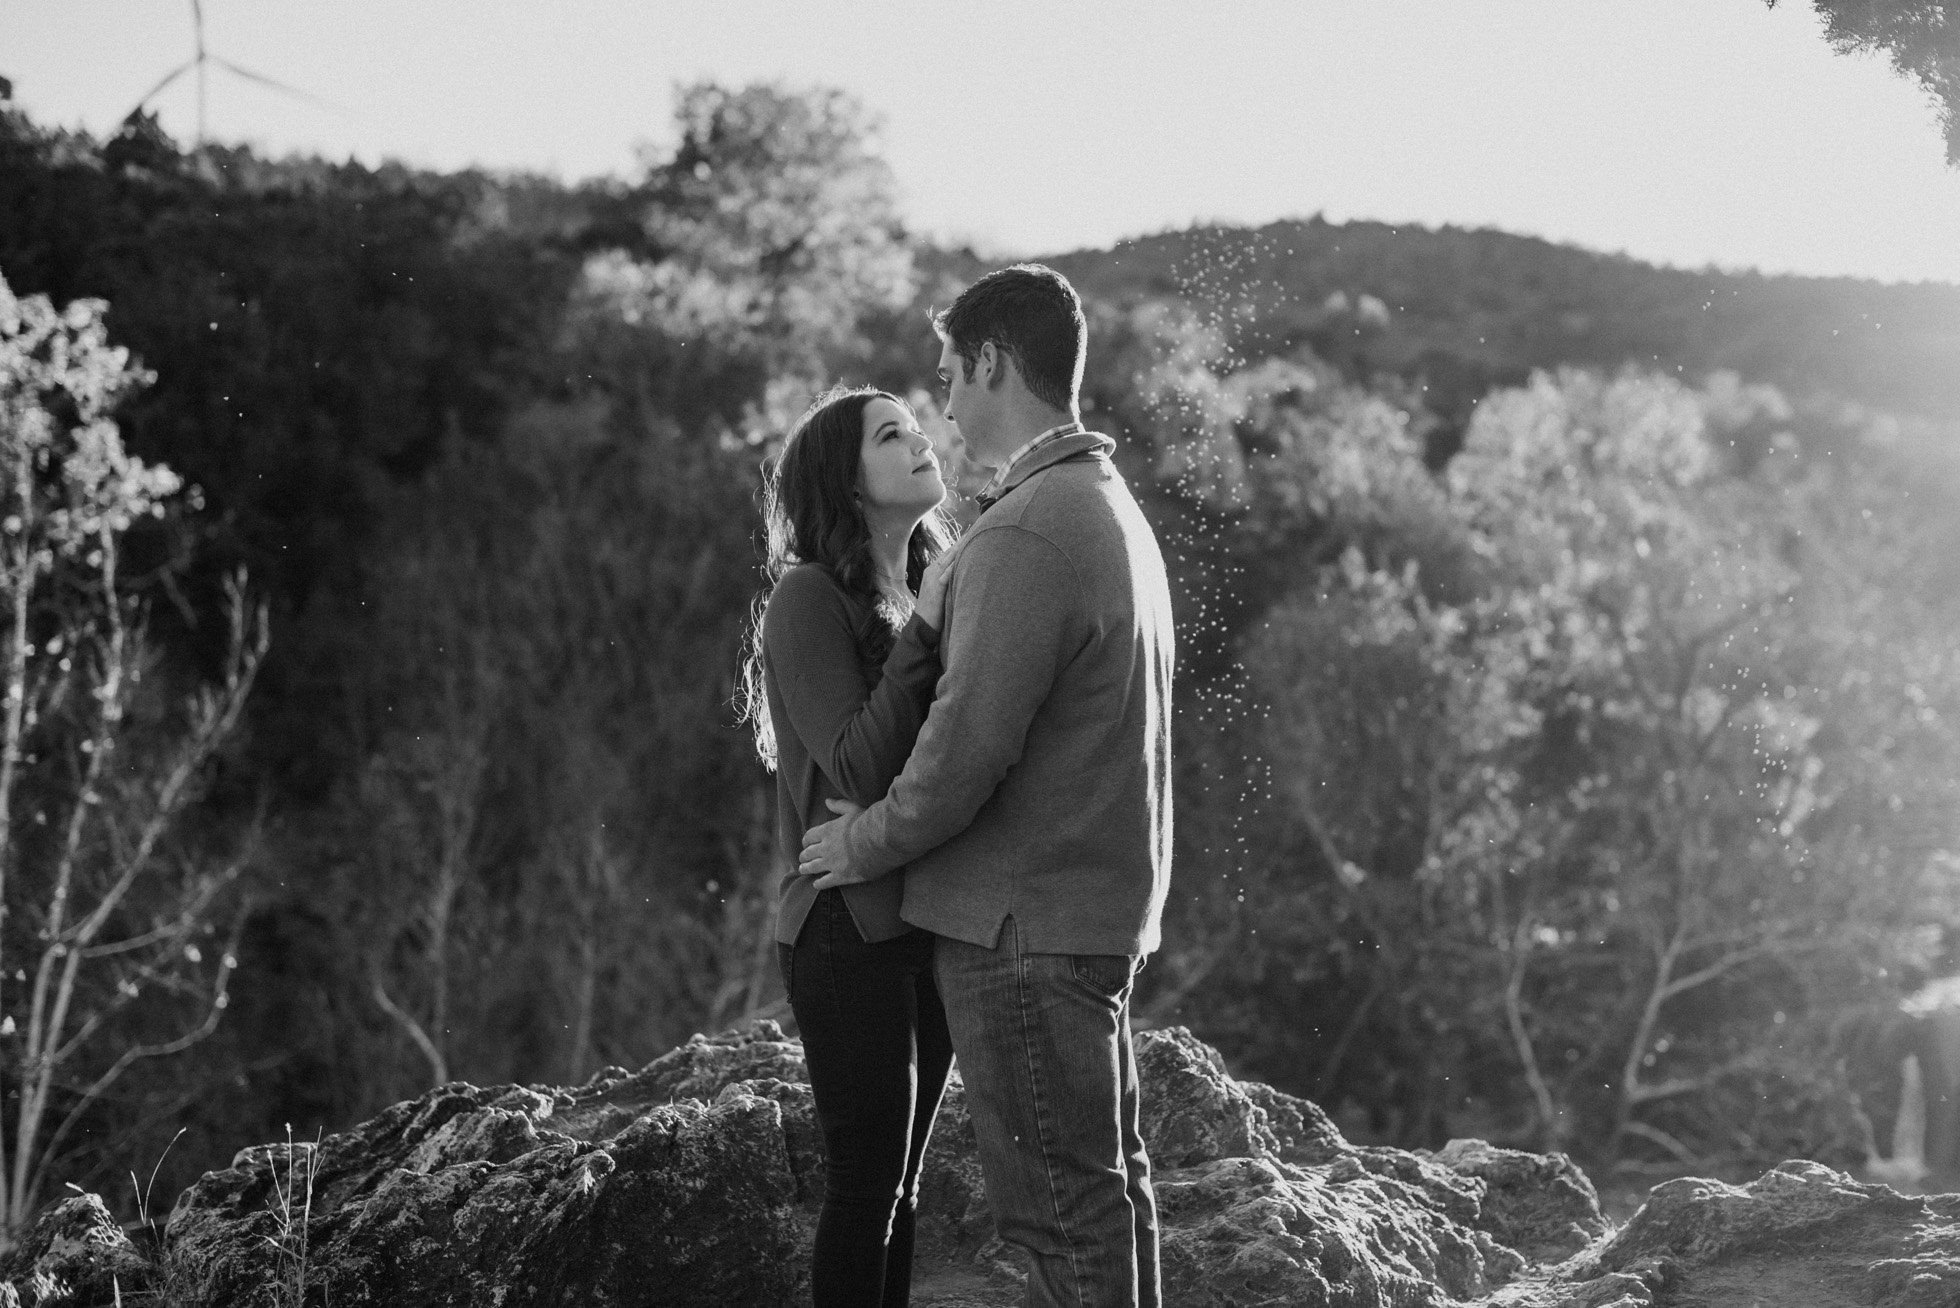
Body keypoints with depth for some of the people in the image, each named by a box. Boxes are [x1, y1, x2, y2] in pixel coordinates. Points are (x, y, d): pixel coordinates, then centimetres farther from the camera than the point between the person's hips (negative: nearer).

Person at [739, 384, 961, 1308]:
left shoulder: (930, 592, 14)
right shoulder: (811, 597, -9)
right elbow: (858, 769, -19)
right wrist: (926, 629, -19)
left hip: (927, 927, 7)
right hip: (851, 932, -7)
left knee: (899, 1182, 11)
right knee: (866, 1182, -3)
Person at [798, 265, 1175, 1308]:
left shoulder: (1026, 534, -18)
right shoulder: (1114, 507, 13)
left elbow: (966, 744, -20)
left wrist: (867, 843, -6)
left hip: (1023, 919, -10)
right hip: (1107, 907, 10)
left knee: (1059, 1203, -5)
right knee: (1108, 1181, 16)